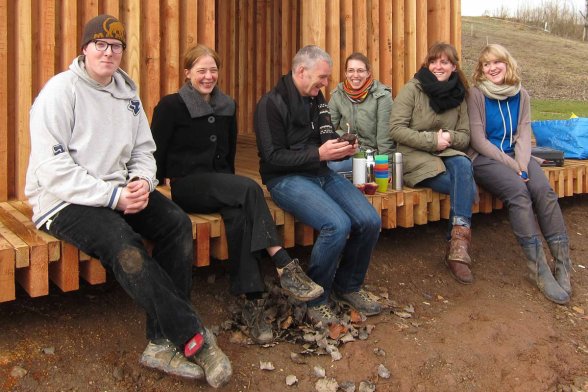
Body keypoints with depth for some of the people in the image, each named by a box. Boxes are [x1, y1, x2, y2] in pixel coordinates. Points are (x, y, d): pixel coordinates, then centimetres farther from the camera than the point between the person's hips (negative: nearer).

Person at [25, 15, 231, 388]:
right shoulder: (61, 89, -8)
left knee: (177, 222, -18)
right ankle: (194, 338, -22)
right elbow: (52, 167, -17)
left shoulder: (127, 91, 11)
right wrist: (113, 196, -22)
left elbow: (143, 150, 14)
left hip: (117, 193, 6)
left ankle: (164, 342, -16)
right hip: (64, 200, -6)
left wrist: (142, 181, -10)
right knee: (123, 243, -32)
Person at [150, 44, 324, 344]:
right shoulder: (171, 106, -1)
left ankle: (253, 301, -37)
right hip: (185, 186, -4)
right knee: (249, 188, -33)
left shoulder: (226, 107, 15)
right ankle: (285, 266, -39)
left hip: (220, 186, 5)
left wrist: (230, 187, 7)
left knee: (238, 212, -33)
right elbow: (156, 154, -4)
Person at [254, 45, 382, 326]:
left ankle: (348, 287, 12)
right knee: (337, 224, -30)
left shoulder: (317, 99, 15)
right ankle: (315, 299, -8)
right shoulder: (272, 103, -8)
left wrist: (342, 150, -2)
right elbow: (273, 157, -14)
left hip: (321, 174, 7)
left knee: (370, 221, -12)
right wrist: (319, 154, -21)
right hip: (285, 179, -7)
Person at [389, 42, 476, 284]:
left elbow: (465, 136, 12)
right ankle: (459, 241, -12)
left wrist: (450, 137, -11)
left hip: (447, 155, 4)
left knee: (463, 165, -33)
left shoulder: (458, 95, 13)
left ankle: (457, 244, -33)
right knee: (467, 187, -27)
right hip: (414, 158, -4)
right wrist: (432, 140, -15)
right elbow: (396, 129, -10)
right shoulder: (413, 89, -1)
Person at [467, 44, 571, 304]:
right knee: (518, 191, -32)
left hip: (515, 155, 4)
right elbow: (478, 140, -8)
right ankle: (539, 269, -29)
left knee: (544, 190, -26)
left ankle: (563, 264, -24)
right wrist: (512, 166, -14)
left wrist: (522, 164, -15)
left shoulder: (521, 95, 10)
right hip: (485, 158, -4)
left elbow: (524, 135, 4)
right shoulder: (476, 94, -3)